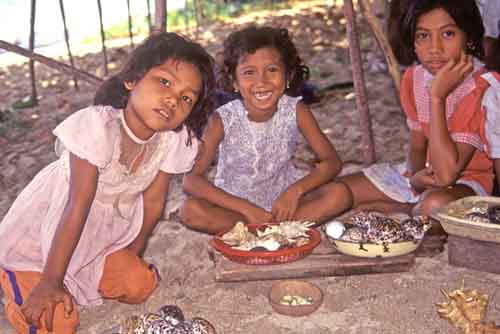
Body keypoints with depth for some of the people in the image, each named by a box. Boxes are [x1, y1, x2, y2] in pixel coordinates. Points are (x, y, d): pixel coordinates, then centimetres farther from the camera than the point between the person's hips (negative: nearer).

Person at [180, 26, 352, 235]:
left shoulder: (296, 111, -13)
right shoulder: (223, 119, -18)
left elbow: (332, 161, -9)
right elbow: (191, 180, -21)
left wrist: (295, 190, -26)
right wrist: (247, 209, -28)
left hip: (282, 197, 1)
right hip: (235, 202, -1)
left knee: (340, 194, -21)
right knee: (190, 211, -30)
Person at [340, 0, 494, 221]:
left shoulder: (482, 88, -24)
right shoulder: (414, 77, -2)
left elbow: (446, 174, -30)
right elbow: (417, 147, 7)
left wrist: (437, 97, -30)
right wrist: (416, 176, -17)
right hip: (425, 175, 5)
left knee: (437, 205, -40)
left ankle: (394, 208, -10)